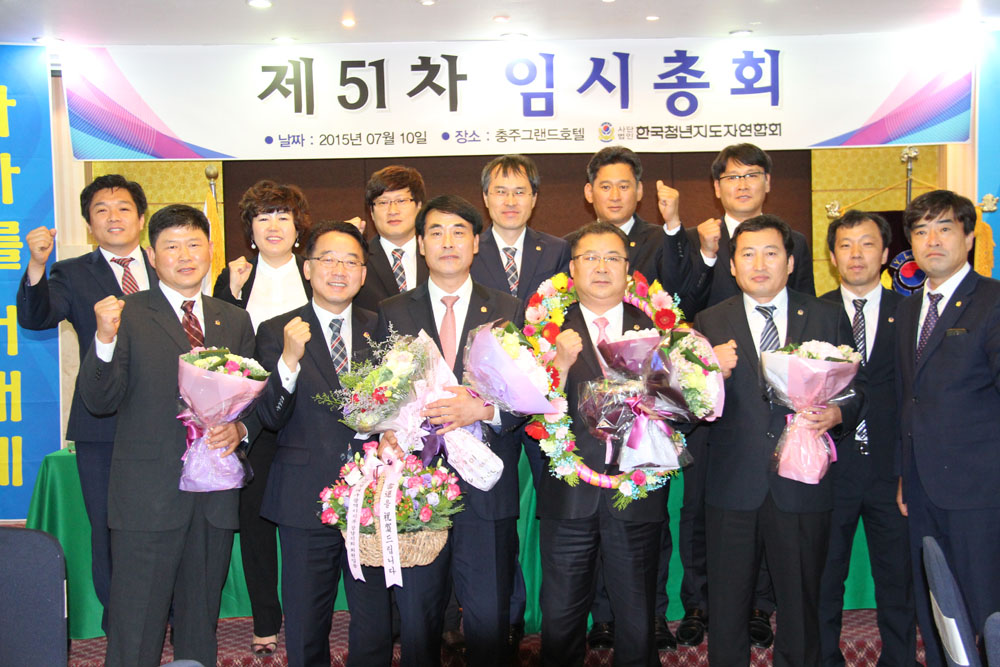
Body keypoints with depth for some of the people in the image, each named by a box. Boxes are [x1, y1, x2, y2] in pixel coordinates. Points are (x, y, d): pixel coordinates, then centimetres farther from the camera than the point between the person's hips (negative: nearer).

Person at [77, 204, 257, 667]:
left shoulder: (235, 321, 11)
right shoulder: (128, 314, -1)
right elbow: (99, 400, -8)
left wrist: (239, 429, -7)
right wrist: (105, 339, -25)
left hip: (216, 497, 4)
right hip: (148, 496, -4)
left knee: (201, 625, 16)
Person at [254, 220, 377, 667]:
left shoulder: (381, 331, 7)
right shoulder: (276, 332, -1)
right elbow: (271, 418, -11)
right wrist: (289, 360, -25)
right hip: (306, 500, -2)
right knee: (305, 631, 10)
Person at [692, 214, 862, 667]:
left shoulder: (827, 317, 5)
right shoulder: (709, 323, 3)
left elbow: (856, 388, 7)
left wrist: (836, 414, -14)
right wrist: (714, 375, -20)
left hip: (802, 488, 1)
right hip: (733, 489, 0)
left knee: (802, 608, 13)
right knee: (727, 611, 10)